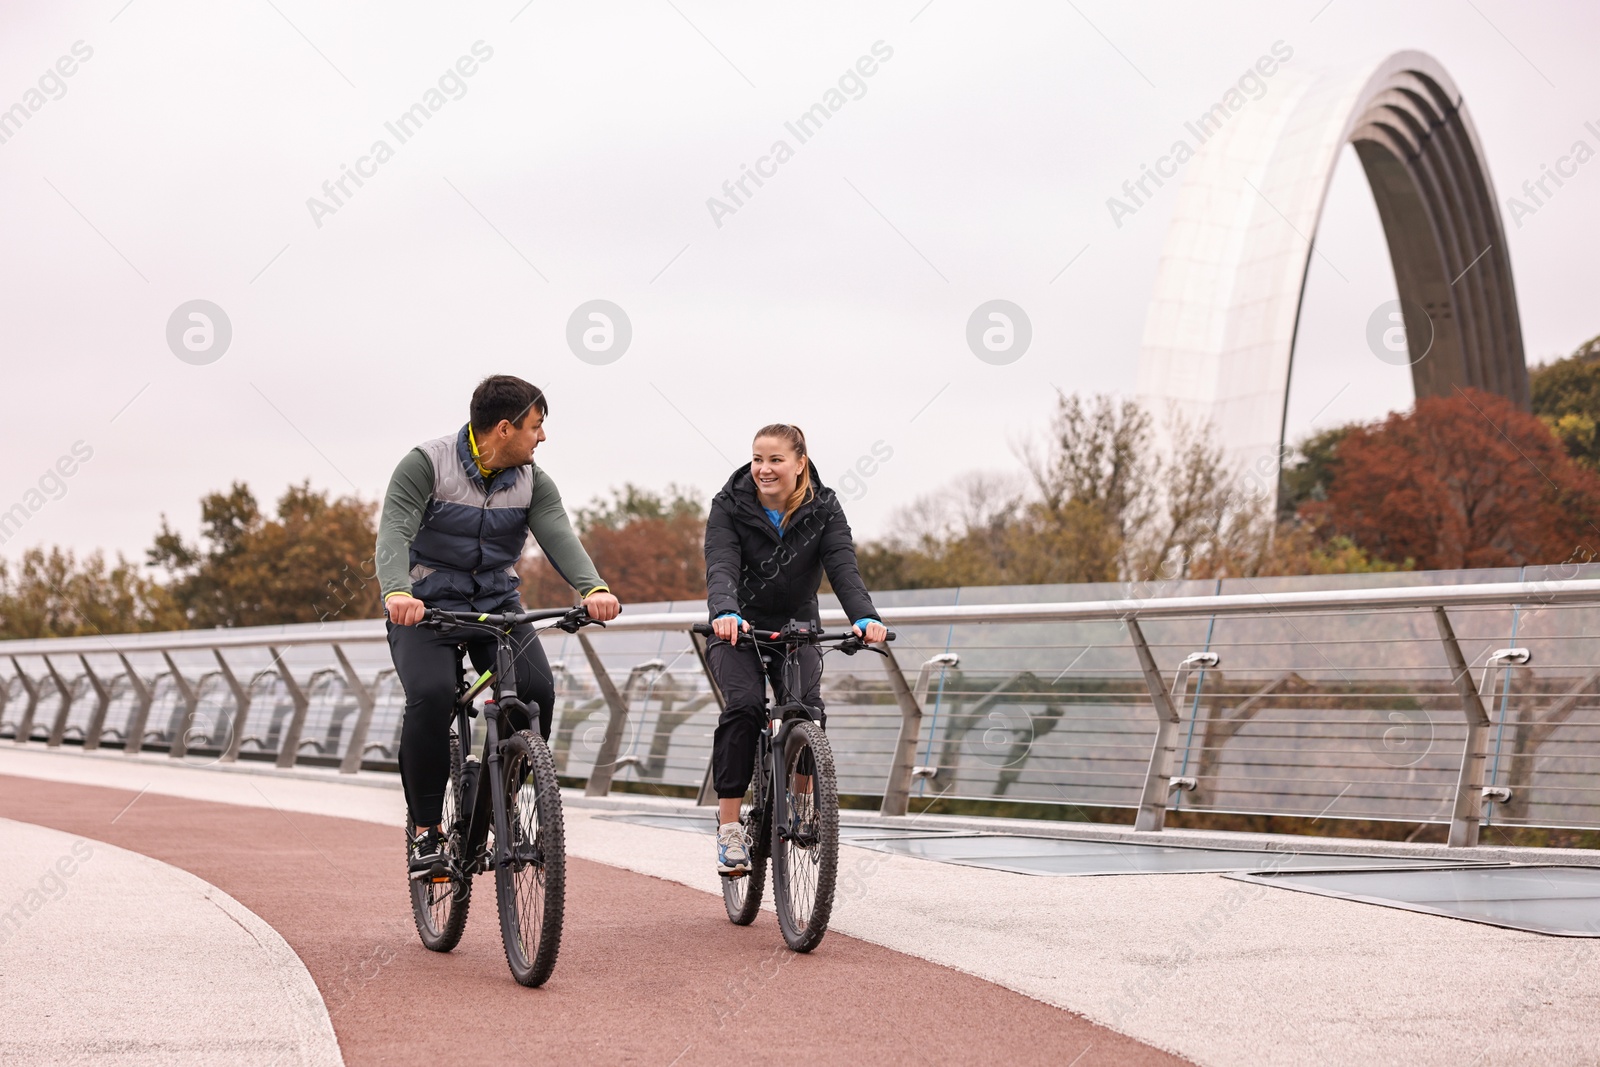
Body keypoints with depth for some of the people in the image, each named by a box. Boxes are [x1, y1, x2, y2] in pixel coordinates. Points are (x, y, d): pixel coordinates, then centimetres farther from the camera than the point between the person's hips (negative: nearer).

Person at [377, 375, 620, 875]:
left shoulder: (533, 481, -1)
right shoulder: (426, 464, -12)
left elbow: (559, 536, -17)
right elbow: (395, 532, -25)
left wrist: (593, 588, -38)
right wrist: (397, 593, -46)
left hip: (497, 605, 4)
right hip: (426, 607, -4)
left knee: (537, 691, -21)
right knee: (430, 697, -29)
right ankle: (426, 830, -13)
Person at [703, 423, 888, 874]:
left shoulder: (823, 510, -7)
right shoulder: (730, 507, -11)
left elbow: (844, 568, -21)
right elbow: (721, 568, -26)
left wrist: (865, 617, -41)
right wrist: (725, 613, -48)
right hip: (739, 632, -1)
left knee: (808, 707, -25)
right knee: (744, 705, -27)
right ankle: (729, 824, -23)